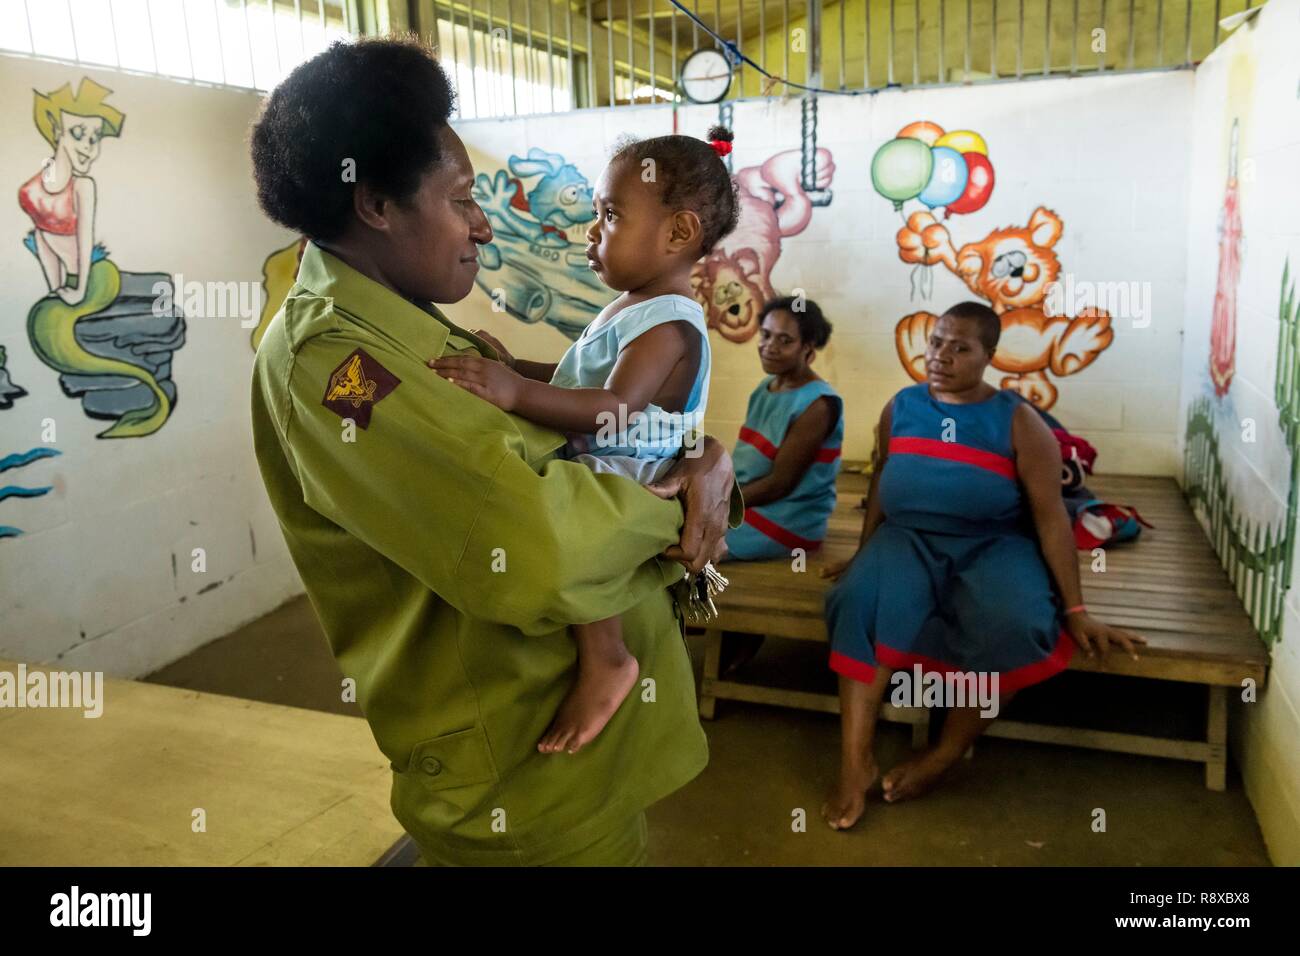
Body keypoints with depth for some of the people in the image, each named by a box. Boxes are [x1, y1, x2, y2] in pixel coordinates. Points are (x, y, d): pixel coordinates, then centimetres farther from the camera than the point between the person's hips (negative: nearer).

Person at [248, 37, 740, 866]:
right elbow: (535, 551, -35)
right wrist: (672, 502, -15)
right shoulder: (325, 356, -22)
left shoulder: (426, 333, 9)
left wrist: (708, 458, -8)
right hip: (526, 781, -9)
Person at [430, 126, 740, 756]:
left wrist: (518, 394, -41)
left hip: (625, 480, -11)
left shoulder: (669, 326, -16)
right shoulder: (629, 309, 17)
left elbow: (613, 409, -31)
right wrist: (516, 369, 13)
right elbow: (583, 382, 25)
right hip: (593, 474, 11)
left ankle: (604, 658, -26)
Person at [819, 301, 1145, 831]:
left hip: (992, 547, -2)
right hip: (909, 540, 2)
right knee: (860, 601, -31)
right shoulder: (900, 408, 8)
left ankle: (943, 756, -13)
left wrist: (1075, 610, -7)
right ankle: (855, 763, -27)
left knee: (1012, 627, -34)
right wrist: (865, 558, 21)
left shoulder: (1018, 421, -3)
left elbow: (1050, 516, -5)